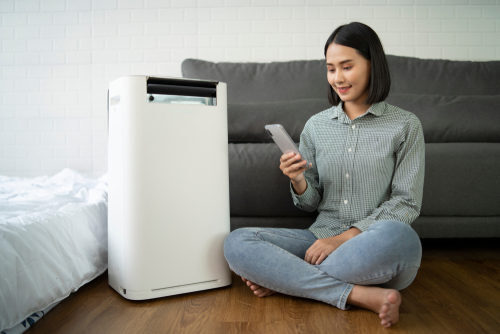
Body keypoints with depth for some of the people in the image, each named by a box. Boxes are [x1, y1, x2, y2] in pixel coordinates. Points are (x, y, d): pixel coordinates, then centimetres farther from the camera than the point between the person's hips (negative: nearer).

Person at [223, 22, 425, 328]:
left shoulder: (405, 125, 2)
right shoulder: (316, 125, 10)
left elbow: (407, 203, -3)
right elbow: (311, 204, 12)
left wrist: (345, 237, -15)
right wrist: (298, 182, -12)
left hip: (378, 246, -2)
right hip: (322, 236, 3)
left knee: (395, 235, -39)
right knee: (236, 243, -18)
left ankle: (282, 280, -16)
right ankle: (361, 295, -22)